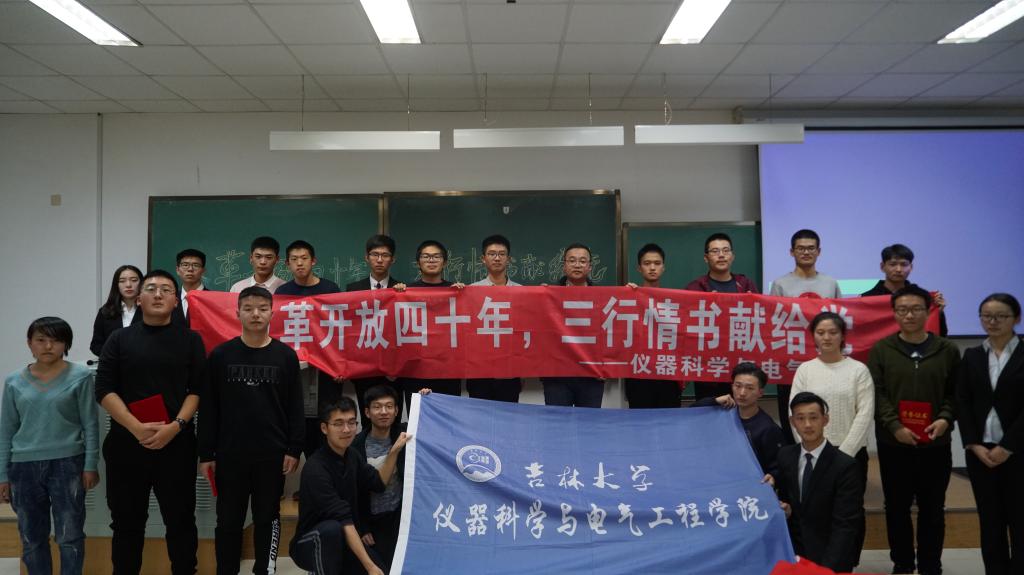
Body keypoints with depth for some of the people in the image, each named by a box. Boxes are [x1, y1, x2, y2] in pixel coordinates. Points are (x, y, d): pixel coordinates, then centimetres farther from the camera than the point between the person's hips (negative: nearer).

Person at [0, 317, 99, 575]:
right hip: (24, 467, 3)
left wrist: (90, 465, -5)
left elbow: (90, 424, -1)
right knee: (32, 540, 11)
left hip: (67, 464, -3)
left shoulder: (80, 376, -3)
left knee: (70, 538, 2)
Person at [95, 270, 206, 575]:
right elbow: (104, 390, -1)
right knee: (127, 522, 9)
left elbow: (198, 390, 0)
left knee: (181, 520, 4)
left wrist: (176, 426, -15)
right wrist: (137, 428, -13)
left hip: (176, 444, -1)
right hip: (126, 443, 1)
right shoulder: (119, 339, 7)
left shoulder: (190, 340, 6)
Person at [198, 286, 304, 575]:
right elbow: (208, 408, 2)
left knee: (267, 518, 11)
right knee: (229, 520, 10)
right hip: (229, 454, 0)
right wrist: (206, 453, -1)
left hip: (272, 454, 0)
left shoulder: (286, 356, 1)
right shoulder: (220, 355, 1)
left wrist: (294, 449, -3)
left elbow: (295, 408, 2)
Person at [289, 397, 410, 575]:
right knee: (332, 528, -37)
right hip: (312, 545, -7)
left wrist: (394, 451, -8)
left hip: (345, 542, 7)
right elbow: (343, 521, -29)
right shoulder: (315, 469, -24)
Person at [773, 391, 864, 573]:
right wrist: (785, 511, -8)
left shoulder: (845, 466, -14)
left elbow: (845, 526, -18)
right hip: (794, 551, 4)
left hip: (830, 557, -4)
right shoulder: (785, 456, 1)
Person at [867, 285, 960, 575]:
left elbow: (955, 393, 5)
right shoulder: (881, 350, 0)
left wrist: (945, 419, -12)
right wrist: (895, 426, -16)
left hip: (935, 444, 1)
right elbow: (876, 394, -5)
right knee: (897, 507, 8)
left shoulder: (947, 350, 5)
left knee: (932, 509, 10)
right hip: (893, 443, -1)